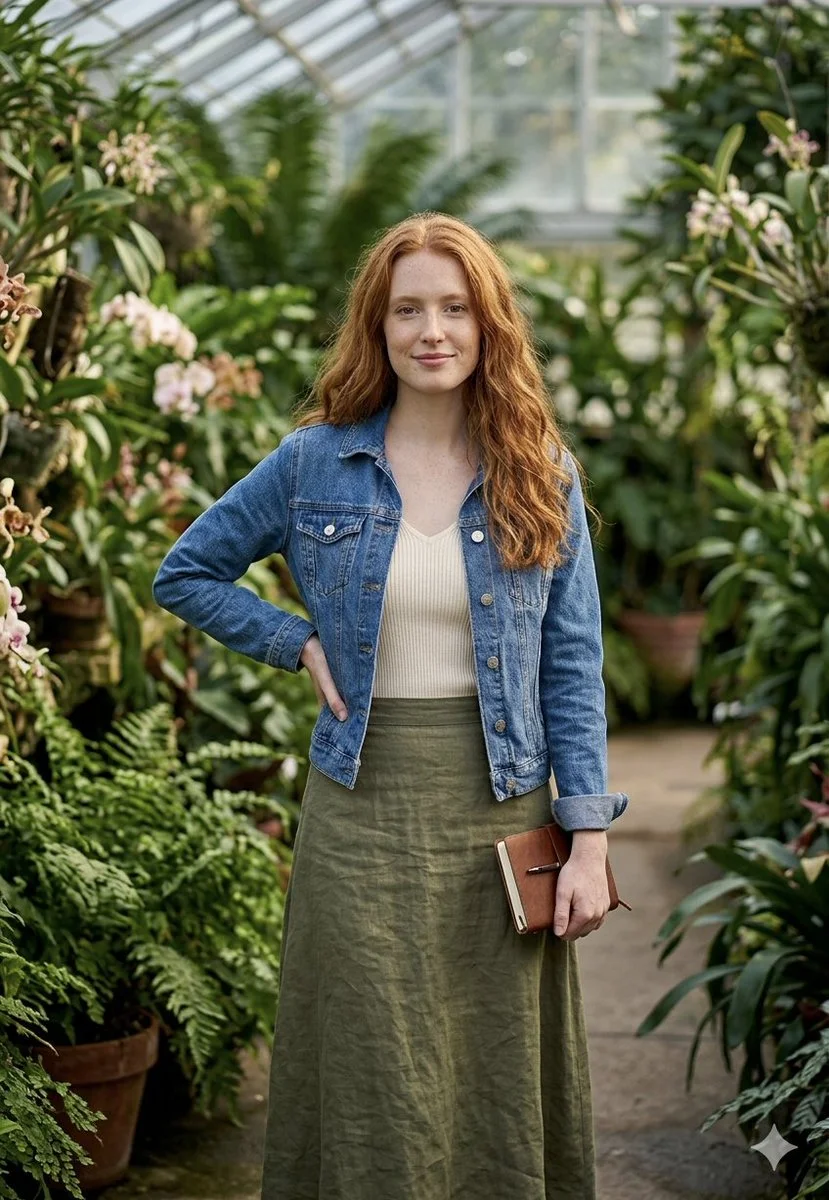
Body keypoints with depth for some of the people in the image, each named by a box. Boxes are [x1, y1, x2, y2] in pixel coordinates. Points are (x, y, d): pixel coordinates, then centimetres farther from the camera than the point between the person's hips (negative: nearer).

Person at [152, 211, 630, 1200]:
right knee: (376, 1090, 5)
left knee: (503, 1087, 7)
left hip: (501, 811, 1)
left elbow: (572, 665, 2)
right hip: (363, 811, 0)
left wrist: (588, 839, -4)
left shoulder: (541, 477, 3)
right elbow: (185, 574, 12)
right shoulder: (314, 462, 2)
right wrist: (298, 642, -2)